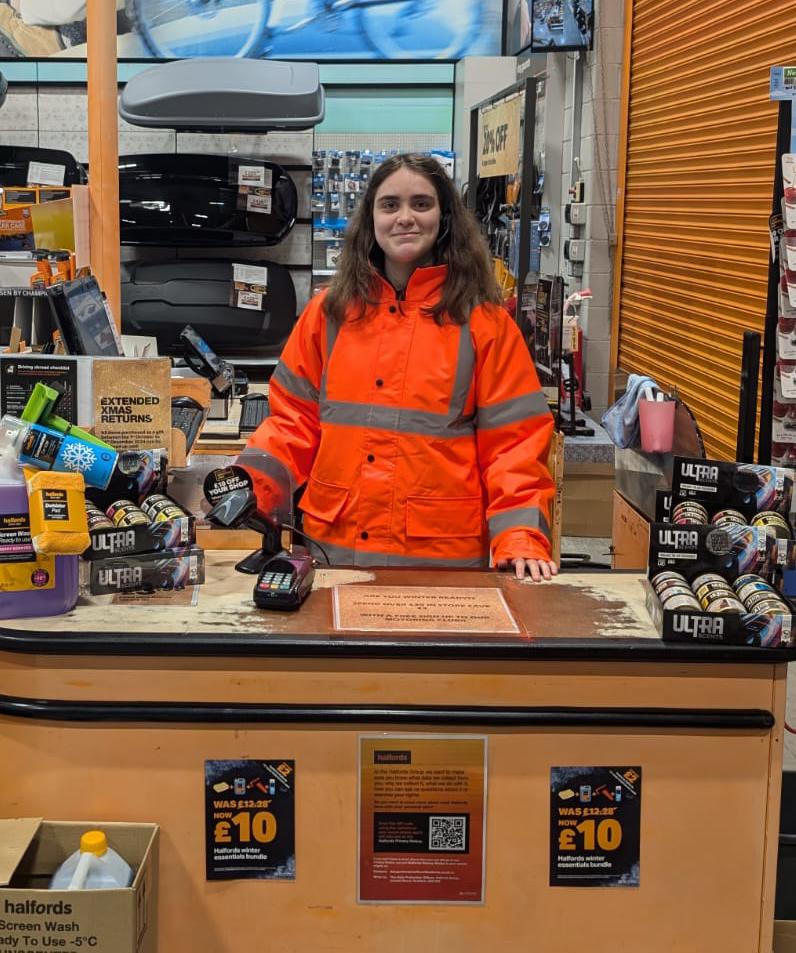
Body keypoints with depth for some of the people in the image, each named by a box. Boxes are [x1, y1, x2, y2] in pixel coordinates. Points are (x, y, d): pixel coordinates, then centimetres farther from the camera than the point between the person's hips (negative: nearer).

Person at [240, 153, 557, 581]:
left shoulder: (484, 324, -1)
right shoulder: (328, 312, 6)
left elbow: (513, 440, -3)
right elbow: (295, 422, 8)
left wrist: (520, 539, -15)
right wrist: (244, 486, -8)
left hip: (444, 557, -2)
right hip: (333, 547, 2)